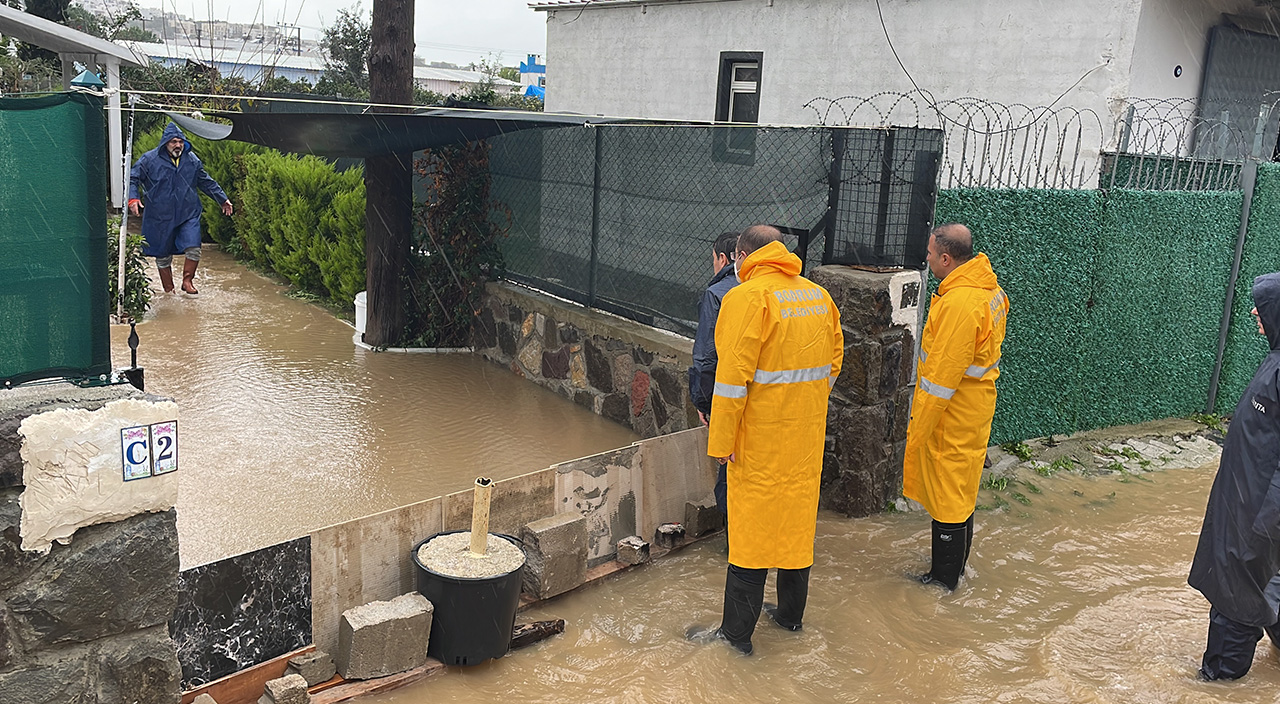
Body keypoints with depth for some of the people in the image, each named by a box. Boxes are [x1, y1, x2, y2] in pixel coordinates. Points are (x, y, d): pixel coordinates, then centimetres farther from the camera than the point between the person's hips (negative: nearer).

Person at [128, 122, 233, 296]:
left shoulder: (192, 159, 6)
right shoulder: (149, 159, -5)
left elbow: (206, 182, 17)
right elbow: (132, 179, -1)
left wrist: (223, 199, 19)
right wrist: (133, 198, -18)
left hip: (188, 215, 2)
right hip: (161, 217, -2)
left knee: (193, 249, -13)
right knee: (163, 255, 8)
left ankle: (187, 281, 8)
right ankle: (168, 291, 23)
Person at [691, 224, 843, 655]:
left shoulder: (747, 297, -16)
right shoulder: (818, 296, 7)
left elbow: (733, 376, -19)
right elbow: (834, 357, 14)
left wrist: (721, 440, -14)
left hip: (761, 435, -7)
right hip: (806, 435, 7)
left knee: (751, 528, 1)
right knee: (797, 519, 18)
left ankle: (737, 633, 11)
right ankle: (790, 614, 33)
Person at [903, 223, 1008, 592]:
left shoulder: (959, 303, -27)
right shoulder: (989, 289, 6)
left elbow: (942, 378, -25)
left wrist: (917, 433, -19)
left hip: (953, 418, -10)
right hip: (975, 407, 10)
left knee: (948, 495, 4)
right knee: (958, 492, 21)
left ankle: (944, 578, 18)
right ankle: (952, 566, 36)